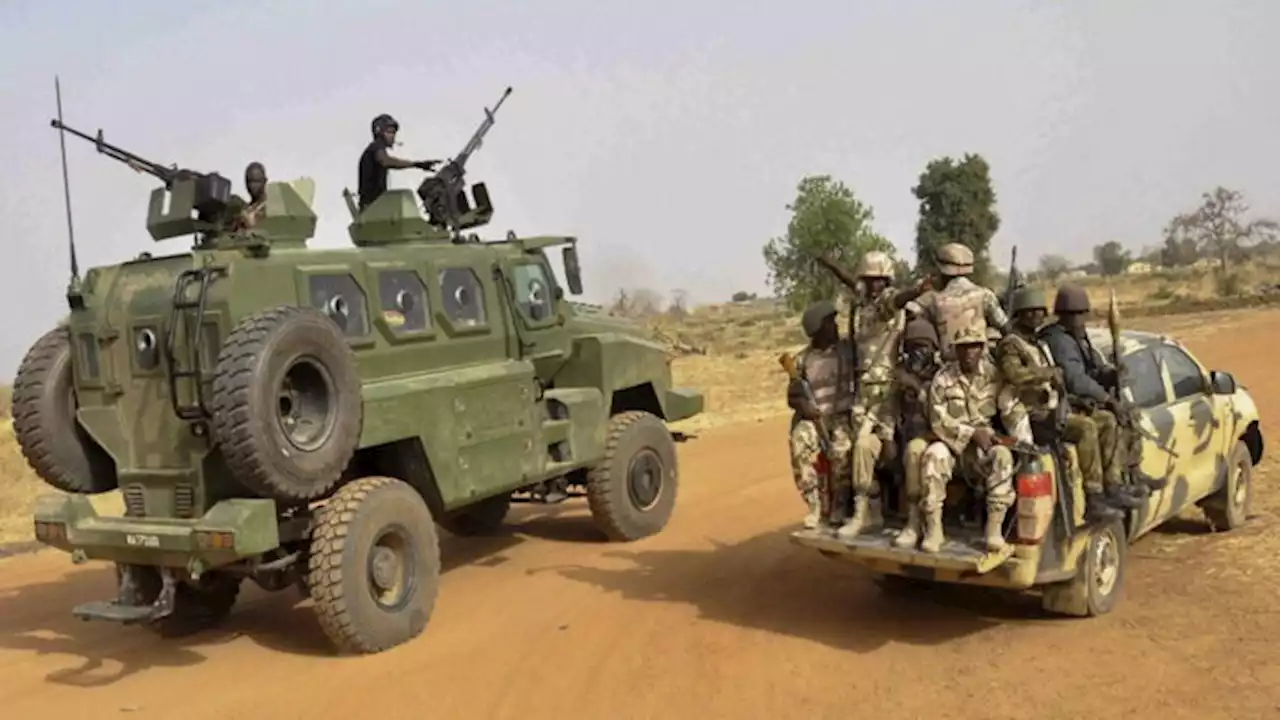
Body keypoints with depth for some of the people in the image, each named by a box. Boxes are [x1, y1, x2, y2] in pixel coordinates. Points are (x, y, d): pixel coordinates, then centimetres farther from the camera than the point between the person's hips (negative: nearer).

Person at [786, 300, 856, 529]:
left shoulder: (849, 349, 5)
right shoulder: (803, 359, 8)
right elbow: (792, 396, 9)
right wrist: (802, 404, -10)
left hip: (843, 416, -1)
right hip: (812, 417, 1)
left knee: (841, 449, -32)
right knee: (800, 444, -31)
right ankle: (814, 505, -18)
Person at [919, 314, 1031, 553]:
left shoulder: (994, 376, -2)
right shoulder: (943, 379, -7)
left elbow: (1014, 412, -6)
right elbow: (938, 422, -11)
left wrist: (1026, 445, -19)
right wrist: (972, 433, -22)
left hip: (984, 446, 1)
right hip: (952, 443, -1)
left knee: (1003, 455, -31)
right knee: (934, 454, -34)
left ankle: (995, 528, -25)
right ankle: (933, 529, -28)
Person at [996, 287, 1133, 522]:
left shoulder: (1036, 342, 20)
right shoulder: (1010, 344, -11)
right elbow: (1014, 374, -33)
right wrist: (1050, 372, -24)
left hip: (1051, 409, 10)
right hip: (1034, 415, -10)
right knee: (1086, 427, -26)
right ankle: (1093, 501, -24)